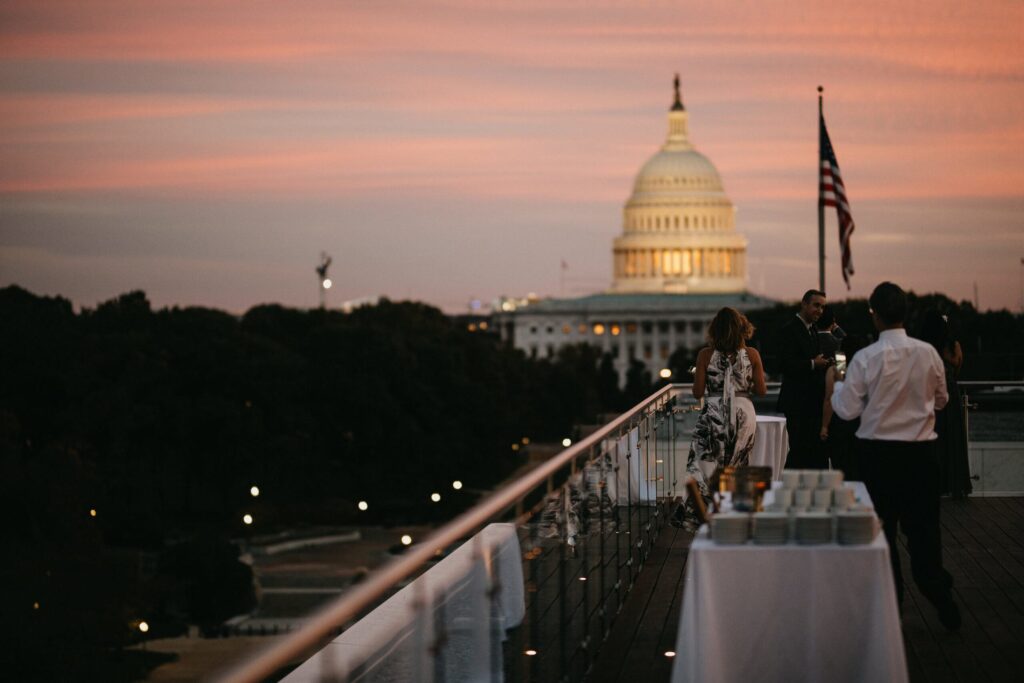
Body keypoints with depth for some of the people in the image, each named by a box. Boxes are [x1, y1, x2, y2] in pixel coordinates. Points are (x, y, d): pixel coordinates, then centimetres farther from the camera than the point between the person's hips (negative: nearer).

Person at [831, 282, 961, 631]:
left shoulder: (865, 359, -14)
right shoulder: (928, 353, -6)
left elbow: (847, 409, -8)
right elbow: (941, 399, 9)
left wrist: (838, 384, 11)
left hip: (877, 452, -1)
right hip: (921, 451, 2)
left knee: (882, 528, 10)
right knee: (923, 526, 9)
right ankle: (940, 596, 7)